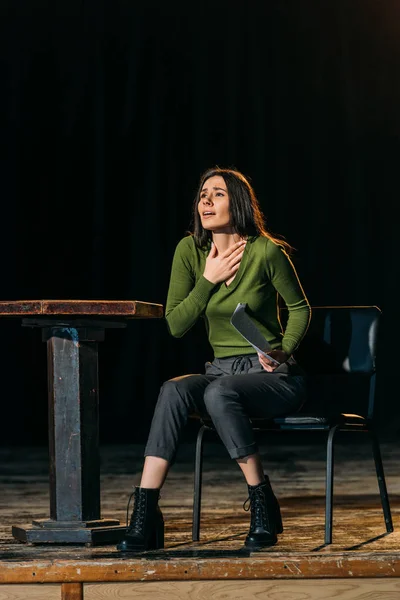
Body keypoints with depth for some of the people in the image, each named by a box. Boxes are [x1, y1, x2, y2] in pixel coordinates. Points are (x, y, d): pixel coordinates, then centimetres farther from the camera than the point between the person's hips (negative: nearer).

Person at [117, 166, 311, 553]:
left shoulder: (266, 251, -12)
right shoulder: (190, 250, 0)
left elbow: (300, 308, 3)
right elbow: (176, 325, -2)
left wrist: (285, 349, -14)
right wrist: (209, 280, -12)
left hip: (276, 377, -4)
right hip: (222, 370, 4)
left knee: (219, 392, -36)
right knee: (173, 390, -28)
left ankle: (263, 507, -23)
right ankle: (144, 515, -34)